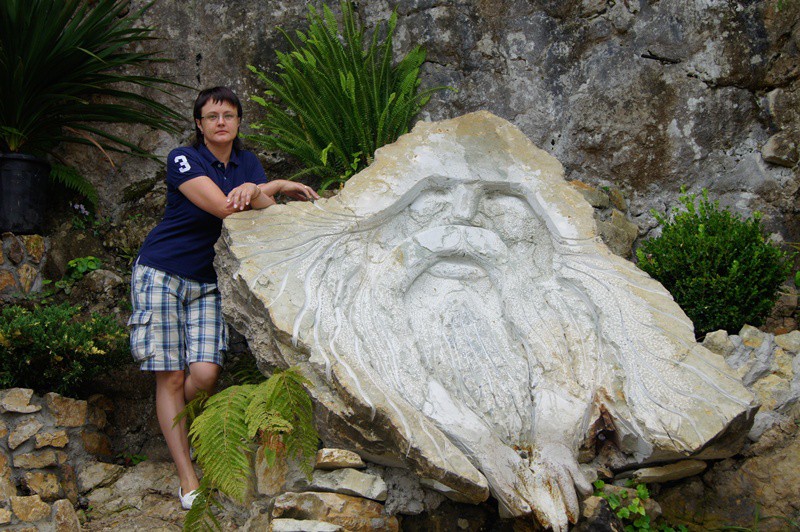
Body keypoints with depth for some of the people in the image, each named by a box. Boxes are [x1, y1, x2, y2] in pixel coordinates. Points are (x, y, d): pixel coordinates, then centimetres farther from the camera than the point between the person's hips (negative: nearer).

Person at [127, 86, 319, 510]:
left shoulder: (248, 164, 8)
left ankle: (179, 425, 20)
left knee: (205, 373, -12)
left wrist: (254, 190, -27)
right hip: (162, 272, -4)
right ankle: (187, 479, 0)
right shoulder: (182, 159, -11)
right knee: (170, 376, -5)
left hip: (207, 283, 4)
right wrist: (277, 187, -13)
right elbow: (223, 206, -22)